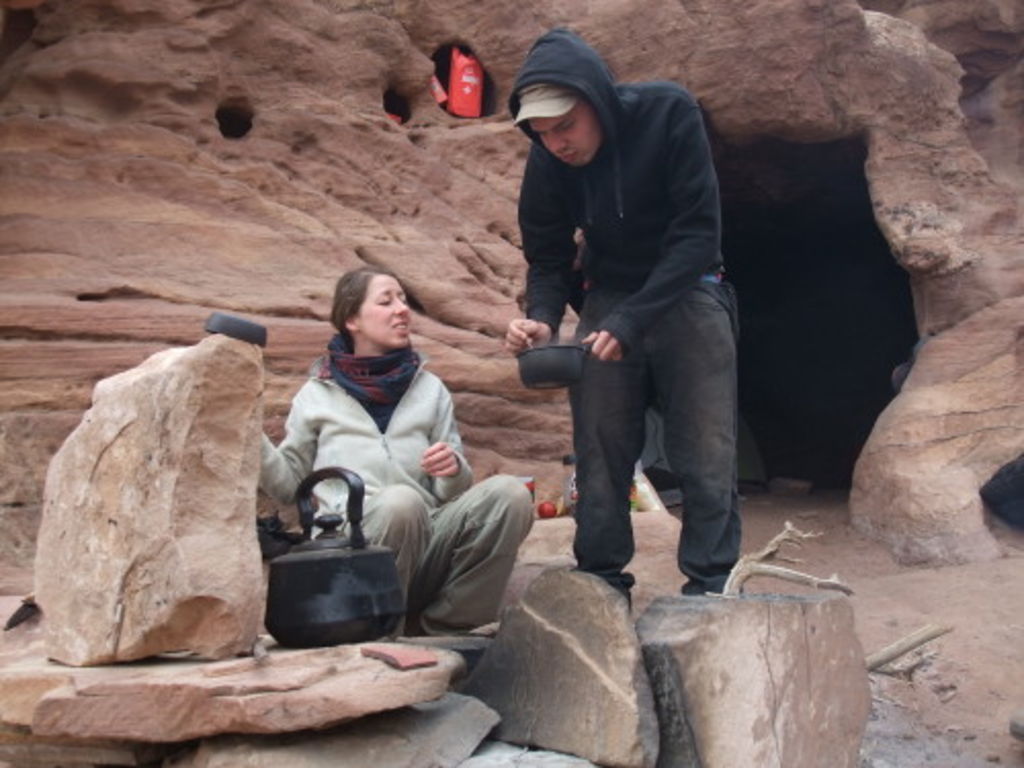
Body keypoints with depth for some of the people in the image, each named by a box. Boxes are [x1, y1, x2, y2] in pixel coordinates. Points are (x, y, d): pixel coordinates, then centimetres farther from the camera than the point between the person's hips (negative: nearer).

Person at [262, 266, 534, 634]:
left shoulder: (430, 389, 18)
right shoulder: (317, 394, 13)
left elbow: (452, 491, 16)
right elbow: (289, 483, 15)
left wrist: (454, 469, -8)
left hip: (427, 541, 3)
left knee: (510, 493, -23)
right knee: (402, 500, -36)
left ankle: (438, 629, -12)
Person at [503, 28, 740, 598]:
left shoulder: (669, 114, -21)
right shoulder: (547, 162, -11)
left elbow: (698, 233, -22)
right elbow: (548, 258, -1)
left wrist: (630, 322, -30)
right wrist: (542, 318, -23)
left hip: (686, 295, -3)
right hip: (609, 298, 3)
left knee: (706, 456, -4)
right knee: (600, 455, 1)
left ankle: (709, 587, 6)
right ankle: (603, 587, 11)